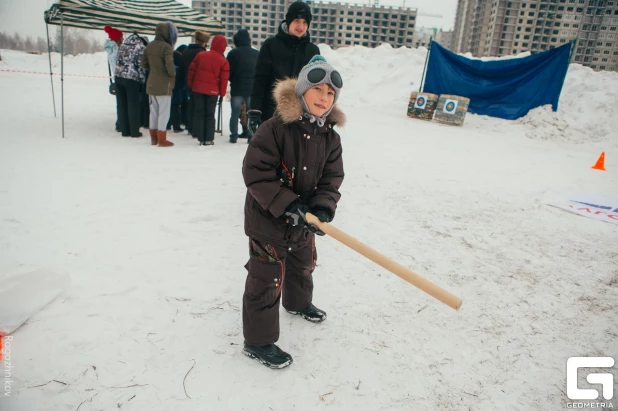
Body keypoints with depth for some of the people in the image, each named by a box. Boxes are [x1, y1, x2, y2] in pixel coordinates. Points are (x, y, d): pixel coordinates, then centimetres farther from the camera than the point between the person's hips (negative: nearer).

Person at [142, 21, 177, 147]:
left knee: (153, 111, 15)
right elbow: (169, 66, -21)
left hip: (151, 83, 7)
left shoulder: (149, 45, 7)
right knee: (164, 112, 1)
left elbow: (143, 63, 10)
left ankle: (154, 138, 22)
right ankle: (162, 139, 4)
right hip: (164, 84, -7)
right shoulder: (167, 47, -16)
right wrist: (173, 74, -3)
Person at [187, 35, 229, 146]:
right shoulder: (224, 62, -7)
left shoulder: (200, 55, 2)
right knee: (210, 115, 8)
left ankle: (201, 138, 8)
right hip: (213, 91, -2)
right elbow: (224, 79, -5)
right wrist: (222, 94, 3)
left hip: (198, 89, 2)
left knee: (199, 113, 9)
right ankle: (208, 139, 7)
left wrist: (191, 85, 15)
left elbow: (191, 70, 5)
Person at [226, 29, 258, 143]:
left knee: (235, 113, 6)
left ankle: (234, 136, 6)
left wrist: (233, 81, 13)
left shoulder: (233, 53, -7)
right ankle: (251, 135, 7)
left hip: (237, 88, -2)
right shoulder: (257, 54, 3)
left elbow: (228, 71, -4)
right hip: (253, 88, 2)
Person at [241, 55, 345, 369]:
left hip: (304, 221, 7)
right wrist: (287, 204, -30)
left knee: (303, 264, 28)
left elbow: (331, 178, -4)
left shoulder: (330, 138, -3)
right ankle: (258, 341, 19)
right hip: (267, 219, -7)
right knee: (267, 278, 1)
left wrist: (323, 209, -22)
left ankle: (297, 302, 59)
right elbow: (255, 171, -25)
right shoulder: (275, 128, -23)